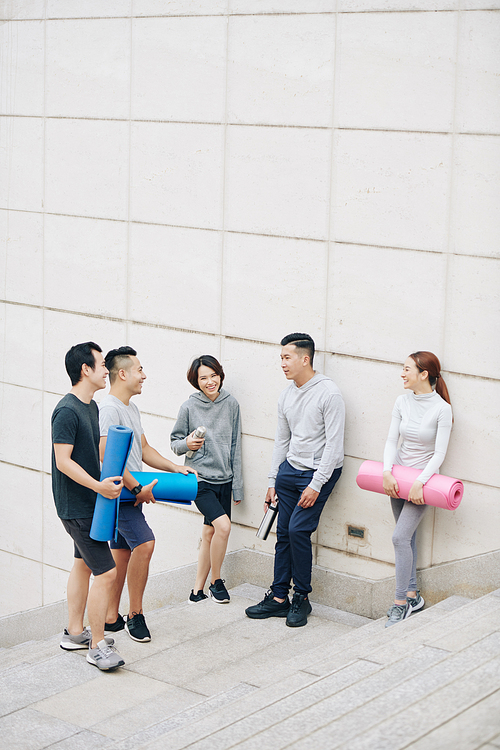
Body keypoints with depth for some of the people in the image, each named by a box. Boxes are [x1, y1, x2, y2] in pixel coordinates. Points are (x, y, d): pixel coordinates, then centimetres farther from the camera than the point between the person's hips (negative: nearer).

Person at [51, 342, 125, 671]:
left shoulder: (92, 407, 10)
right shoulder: (67, 411, -20)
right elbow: (63, 461, -24)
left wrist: (116, 479, 23)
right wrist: (98, 486, -30)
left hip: (90, 504, 10)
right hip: (77, 507, -10)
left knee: (84, 563, 18)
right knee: (106, 572, -10)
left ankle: (75, 632, 30)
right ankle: (98, 646, -2)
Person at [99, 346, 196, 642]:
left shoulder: (132, 408, 17)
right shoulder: (109, 409, -16)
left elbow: (144, 449, 24)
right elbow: (108, 457, -24)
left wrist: (173, 467, 11)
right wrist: (138, 489, -20)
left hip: (129, 493, 10)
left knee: (123, 551, 11)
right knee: (145, 542, -18)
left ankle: (111, 618, 18)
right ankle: (135, 615, -8)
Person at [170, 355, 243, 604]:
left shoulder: (231, 404, 3)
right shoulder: (189, 407, -5)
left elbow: (235, 447, 7)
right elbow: (175, 442, 5)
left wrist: (238, 486, 6)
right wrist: (187, 444, -19)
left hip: (224, 480, 4)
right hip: (200, 479, -4)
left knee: (210, 533, 7)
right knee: (222, 524, -18)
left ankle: (198, 588, 19)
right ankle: (216, 581, 1)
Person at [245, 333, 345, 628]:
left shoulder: (329, 393, -14)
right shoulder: (287, 395, 10)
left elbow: (334, 444, -16)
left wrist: (316, 485, -18)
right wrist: (273, 481, 15)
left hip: (319, 472, -7)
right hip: (290, 469, 7)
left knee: (298, 529, -14)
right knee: (284, 533, 4)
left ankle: (302, 598, 0)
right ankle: (279, 597, 10)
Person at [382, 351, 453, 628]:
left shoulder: (441, 408, -14)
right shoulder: (403, 401, 1)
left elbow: (439, 454, -15)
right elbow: (392, 441, 0)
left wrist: (419, 482, -24)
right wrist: (387, 472, -15)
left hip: (422, 479, -5)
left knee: (400, 537, -13)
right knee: (407, 537, 11)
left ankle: (401, 602, -5)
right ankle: (413, 594, 23)